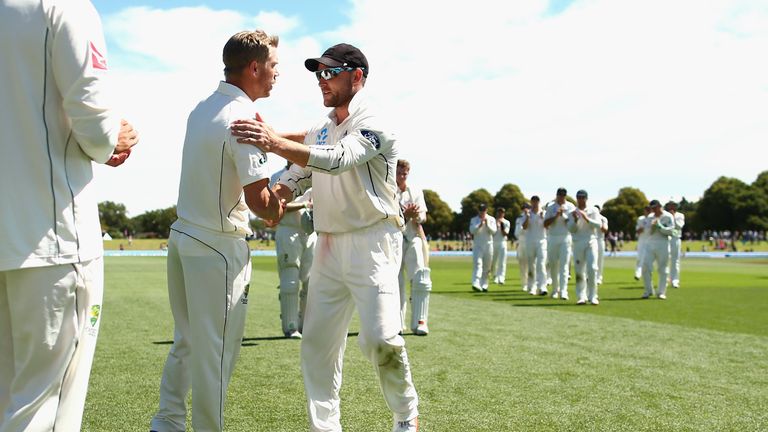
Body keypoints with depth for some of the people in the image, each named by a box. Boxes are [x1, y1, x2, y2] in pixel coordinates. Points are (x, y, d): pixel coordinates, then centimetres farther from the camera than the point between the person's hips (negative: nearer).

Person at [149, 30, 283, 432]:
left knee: (186, 341, 19)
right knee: (215, 351, 1)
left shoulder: (201, 109, 9)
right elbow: (259, 202, -20)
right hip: (218, 248, -9)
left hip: (182, 237, 9)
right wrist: (281, 206, 0)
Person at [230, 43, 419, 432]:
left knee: (380, 337, -15)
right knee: (317, 341, 5)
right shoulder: (319, 131, 14)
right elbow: (296, 175, 11)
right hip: (329, 244, 7)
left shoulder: (374, 126, -11)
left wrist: (276, 143, -39)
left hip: (372, 242, -7)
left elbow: (337, 160, -28)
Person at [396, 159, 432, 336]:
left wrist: (416, 215, -17)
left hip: (414, 237, 2)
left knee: (420, 280, -11)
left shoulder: (416, 191, 12)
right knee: (395, 282, 1)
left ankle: (420, 321, -9)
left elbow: (423, 216, 6)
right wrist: (405, 214, -20)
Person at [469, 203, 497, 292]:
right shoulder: (474, 220, 6)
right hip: (477, 245, -2)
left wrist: (487, 224, -17)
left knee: (487, 266, 6)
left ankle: (484, 285, 14)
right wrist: (480, 225, -19)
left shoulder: (491, 219, 7)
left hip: (488, 245, 2)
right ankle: (476, 284, -28)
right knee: (477, 263, -17)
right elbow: (472, 230, -7)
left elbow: (494, 231, -4)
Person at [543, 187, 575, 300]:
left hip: (565, 238, -2)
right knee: (553, 265, 4)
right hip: (552, 238, 2)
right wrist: (556, 216, -13)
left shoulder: (570, 207, 5)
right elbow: (545, 224, -2)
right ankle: (555, 290, 15)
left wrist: (563, 215, -16)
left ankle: (563, 291, -14)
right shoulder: (550, 207, 8)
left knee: (564, 265, -9)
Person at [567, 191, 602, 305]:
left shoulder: (593, 211, 7)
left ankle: (592, 296, -7)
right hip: (578, 243, 2)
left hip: (591, 242, -2)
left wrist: (587, 218, -18)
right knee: (579, 270, -1)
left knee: (592, 268, -12)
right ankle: (581, 297, 4)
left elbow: (599, 224, -5)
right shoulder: (573, 213, 11)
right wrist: (575, 219, -14)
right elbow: (571, 229, 3)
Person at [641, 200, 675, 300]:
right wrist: (652, 226, -12)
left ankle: (661, 292, 6)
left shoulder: (668, 217, -2)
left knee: (662, 269, 0)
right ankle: (648, 290, 8)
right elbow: (648, 232, 8)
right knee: (645, 267, -4)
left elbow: (670, 231, -9)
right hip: (650, 244, 4)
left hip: (663, 244, -4)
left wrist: (659, 226, -19)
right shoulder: (650, 217, 12)